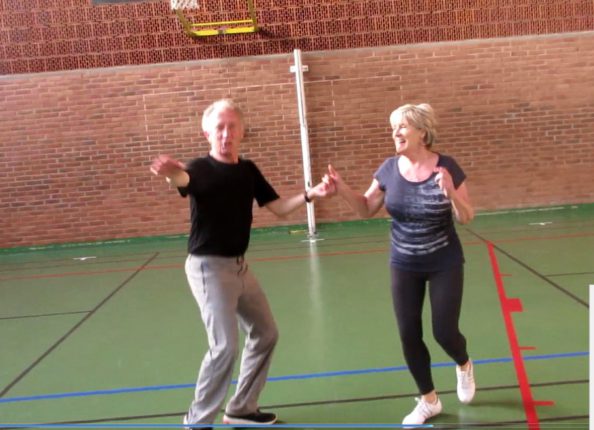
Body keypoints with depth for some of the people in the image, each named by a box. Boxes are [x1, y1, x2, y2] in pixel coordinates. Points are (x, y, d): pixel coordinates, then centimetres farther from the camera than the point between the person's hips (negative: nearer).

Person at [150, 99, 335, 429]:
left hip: (239, 265, 8)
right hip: (208, 266, -8)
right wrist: (170, 173, -65)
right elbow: (183, 179, -40)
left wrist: (311, 194, -12)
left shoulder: (248, 169, 4)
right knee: (225, 346, -14)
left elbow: (279, 208, 5)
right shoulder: (201, 168, -16)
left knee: (266, 334, 16)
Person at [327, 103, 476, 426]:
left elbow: (466, 218, -12)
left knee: (444, 332, 1)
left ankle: (464, 366, 40)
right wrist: (342, 188, -15)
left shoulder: (446, 167, -16)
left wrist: (451, 193, -32)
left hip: (445, 265, -3)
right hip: (403, 266, 3)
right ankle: (429, 400, 28)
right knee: (409, 335, 5)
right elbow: (366, 209, 2)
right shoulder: (389, 169, -7)